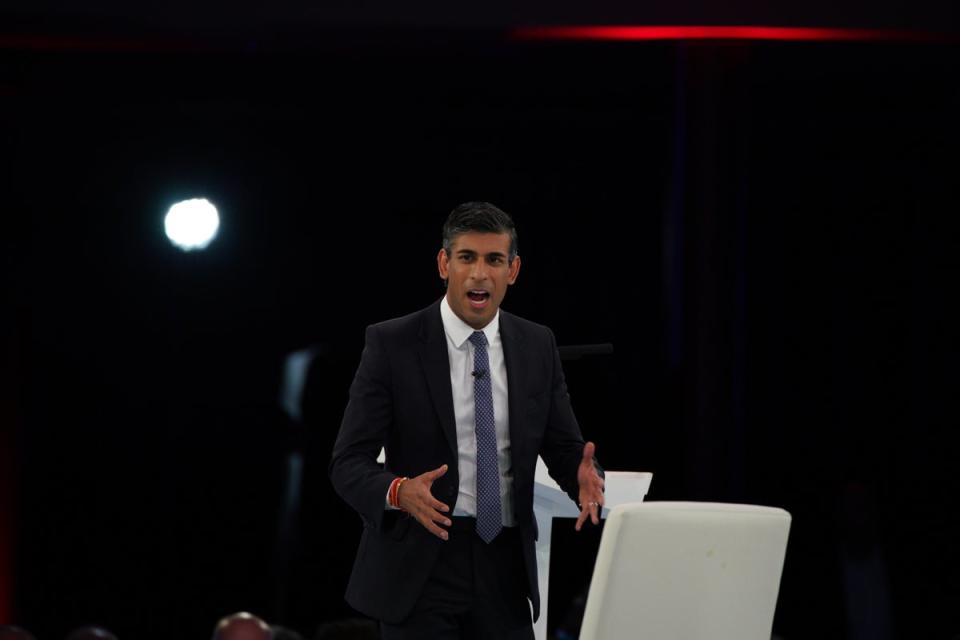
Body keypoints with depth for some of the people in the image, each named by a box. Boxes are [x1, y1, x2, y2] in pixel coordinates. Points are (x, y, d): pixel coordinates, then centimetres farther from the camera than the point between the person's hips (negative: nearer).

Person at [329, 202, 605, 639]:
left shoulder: (537, 346, 7)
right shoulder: (392, 343, -5)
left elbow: (563, 447, 12)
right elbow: (348, 463, -7)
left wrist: (584, 475, -13)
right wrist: (399, 492, -29)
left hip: (503, 570, 4)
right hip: (418, 567, -4)